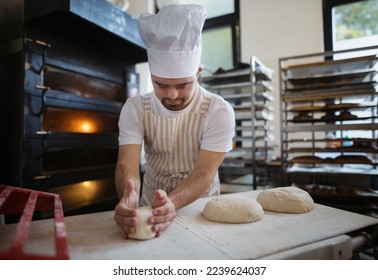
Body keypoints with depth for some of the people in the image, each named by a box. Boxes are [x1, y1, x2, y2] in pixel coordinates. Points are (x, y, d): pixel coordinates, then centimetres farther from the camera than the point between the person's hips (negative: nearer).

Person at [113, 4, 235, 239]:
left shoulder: (219, 111, -14)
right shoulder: (135, 108, -7)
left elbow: (204, 172, -20)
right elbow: (127, 164, -17)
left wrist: (172, 203, -39)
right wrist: (128, 200, -38)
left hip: (201, 206, -1)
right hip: (151, 206, 2)